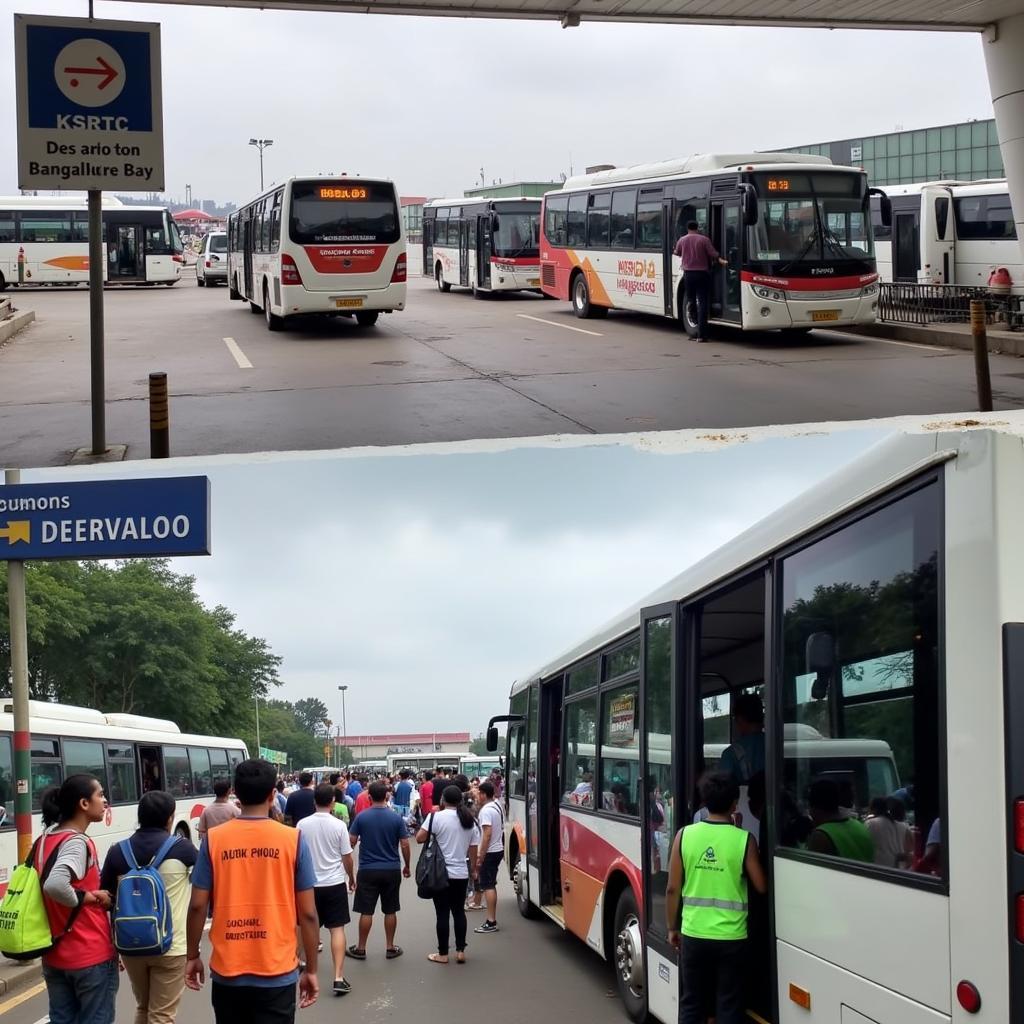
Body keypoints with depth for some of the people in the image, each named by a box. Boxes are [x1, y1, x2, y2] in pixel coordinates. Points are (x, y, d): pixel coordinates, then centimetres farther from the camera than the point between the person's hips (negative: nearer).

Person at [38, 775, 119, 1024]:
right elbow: (54, 885, -35)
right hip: (91, 955, -8)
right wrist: (88, 897, -19)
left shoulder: (46, 840, 8)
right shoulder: (77, 843, -18)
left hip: (54, 955, 8)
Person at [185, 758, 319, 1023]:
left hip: (227, 970, 1)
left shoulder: (213, 839, -3)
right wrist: (311, 969, 4)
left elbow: (198, 906, -2)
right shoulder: (292, 839, -6)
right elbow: (307, 913, -4)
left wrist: (192, 956, 12)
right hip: (277, 971, -1)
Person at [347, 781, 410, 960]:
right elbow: (405, 845, -4)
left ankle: (361, 948, 12)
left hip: (368, 870, -1)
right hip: (392, 870, 1)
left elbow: (352, 842, -3)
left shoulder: (361, 817, -7)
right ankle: (390, 948, 17)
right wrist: (406, 866, 9)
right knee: (390, 911, 10)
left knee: (366, 911, 5)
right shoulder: (396, 818, -6)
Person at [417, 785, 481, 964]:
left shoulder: (436, 816, -11)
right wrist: (473, 869, 20)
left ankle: (443, 954, 8)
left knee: (443, 914, 2)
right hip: (461, 874, 4)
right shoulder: (470, 821, 5)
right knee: (459, 912, 14)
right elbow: (473, 849, 8)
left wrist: (433, 835, 6)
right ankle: (460, 951, 15)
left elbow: (420, 838, -13)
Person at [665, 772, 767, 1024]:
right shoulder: (744, 840, -11)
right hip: (731, 937, -2)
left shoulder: (684, 835, -4)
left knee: (691, 1003, 14)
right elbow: (761, 887, -2)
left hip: (693, 934, 2)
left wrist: (672, 928, 11)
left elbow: (673, 888, -1)